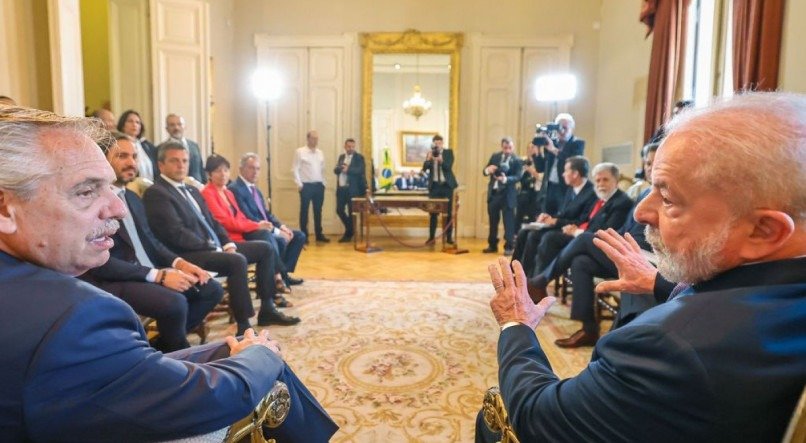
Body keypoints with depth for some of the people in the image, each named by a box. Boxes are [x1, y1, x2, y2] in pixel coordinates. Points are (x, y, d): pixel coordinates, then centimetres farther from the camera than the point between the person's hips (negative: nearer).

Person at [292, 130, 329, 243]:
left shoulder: (320, 153, 12)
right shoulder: (300, 152, -4)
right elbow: (295, 169, -7)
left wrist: (323, 183, 9)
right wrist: (299, 184, -12)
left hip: (319, 185, 5)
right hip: (306, 185, -5)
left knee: (318, 211, 10)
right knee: (304, 211, 2)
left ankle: (319, 234, 18)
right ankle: (304, 235, 9)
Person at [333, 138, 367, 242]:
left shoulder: (359, 157, -1)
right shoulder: (341, 157, 15)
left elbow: (361, 170, -16)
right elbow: (335, 170, 4)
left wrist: (348, 169, -20)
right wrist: (342, 168, -16)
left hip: (352, 189, -5)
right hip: (341, 188, 5)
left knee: (351, 212, 0)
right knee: (339, 210, 6)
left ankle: (349, 234, 13)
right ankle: (350, 229, 26)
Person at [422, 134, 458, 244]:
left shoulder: (449, 152, 2)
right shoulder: (430, 153, 6)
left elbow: (448, 167, -12)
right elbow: (424, 169, -4)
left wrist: (441, 160, -29)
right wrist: (428, 159, -20)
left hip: (447, 185, -1)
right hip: (434, 186, 1)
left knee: (449, 212, 2)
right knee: (433, 212, 2)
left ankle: (449, 237, 9)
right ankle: (431, 237, 7)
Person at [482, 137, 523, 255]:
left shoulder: (517, 160, -4)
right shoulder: (495, 156, 9)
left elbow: (518, 177, -15)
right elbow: (485, 172, 6)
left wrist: (506, 179, -33)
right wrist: (488, 170, -18)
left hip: (507, 195, -4)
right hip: (493, 193, 4)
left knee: (508, 222, -1)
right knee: (493, 221, 12)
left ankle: (508, 247, 6)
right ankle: (492, 245, 23)